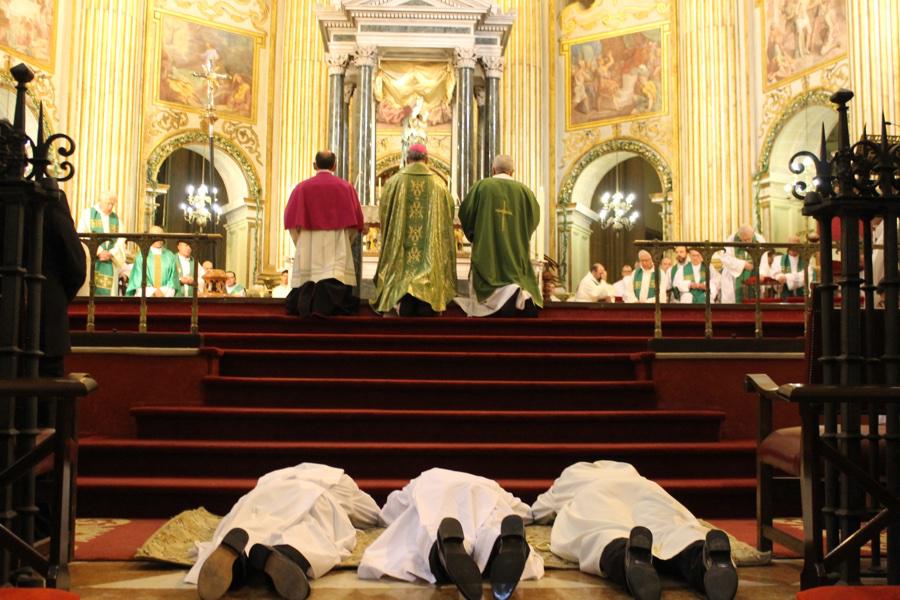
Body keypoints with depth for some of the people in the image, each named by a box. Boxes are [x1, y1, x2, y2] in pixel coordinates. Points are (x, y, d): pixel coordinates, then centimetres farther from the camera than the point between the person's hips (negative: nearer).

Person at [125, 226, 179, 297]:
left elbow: (173, 279, 7)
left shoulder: (170, 256, 12)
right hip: (146, 296, -1)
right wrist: (153, 292, -10)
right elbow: (139, 279, 2)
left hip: (165, 296, 1)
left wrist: (164, 292, -9)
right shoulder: (141, 256, 8)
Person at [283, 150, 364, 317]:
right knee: (333, 273, -7)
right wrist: (346, 240, 18)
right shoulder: (345, 187, 3)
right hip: (336, 246, -1)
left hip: (309, 248, 2)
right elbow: (355, 220, 4)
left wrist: (301, 240, 14)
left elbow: (291, 219, 2)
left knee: (308, 275, 7)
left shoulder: (302, 187, 3)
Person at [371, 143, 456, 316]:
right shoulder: (438, 184, 0)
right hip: (430, 253, 0)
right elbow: (448, 216, 5)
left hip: (401, 252, 0)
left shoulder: (394, 181, -2)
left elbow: (383, 213, 4)